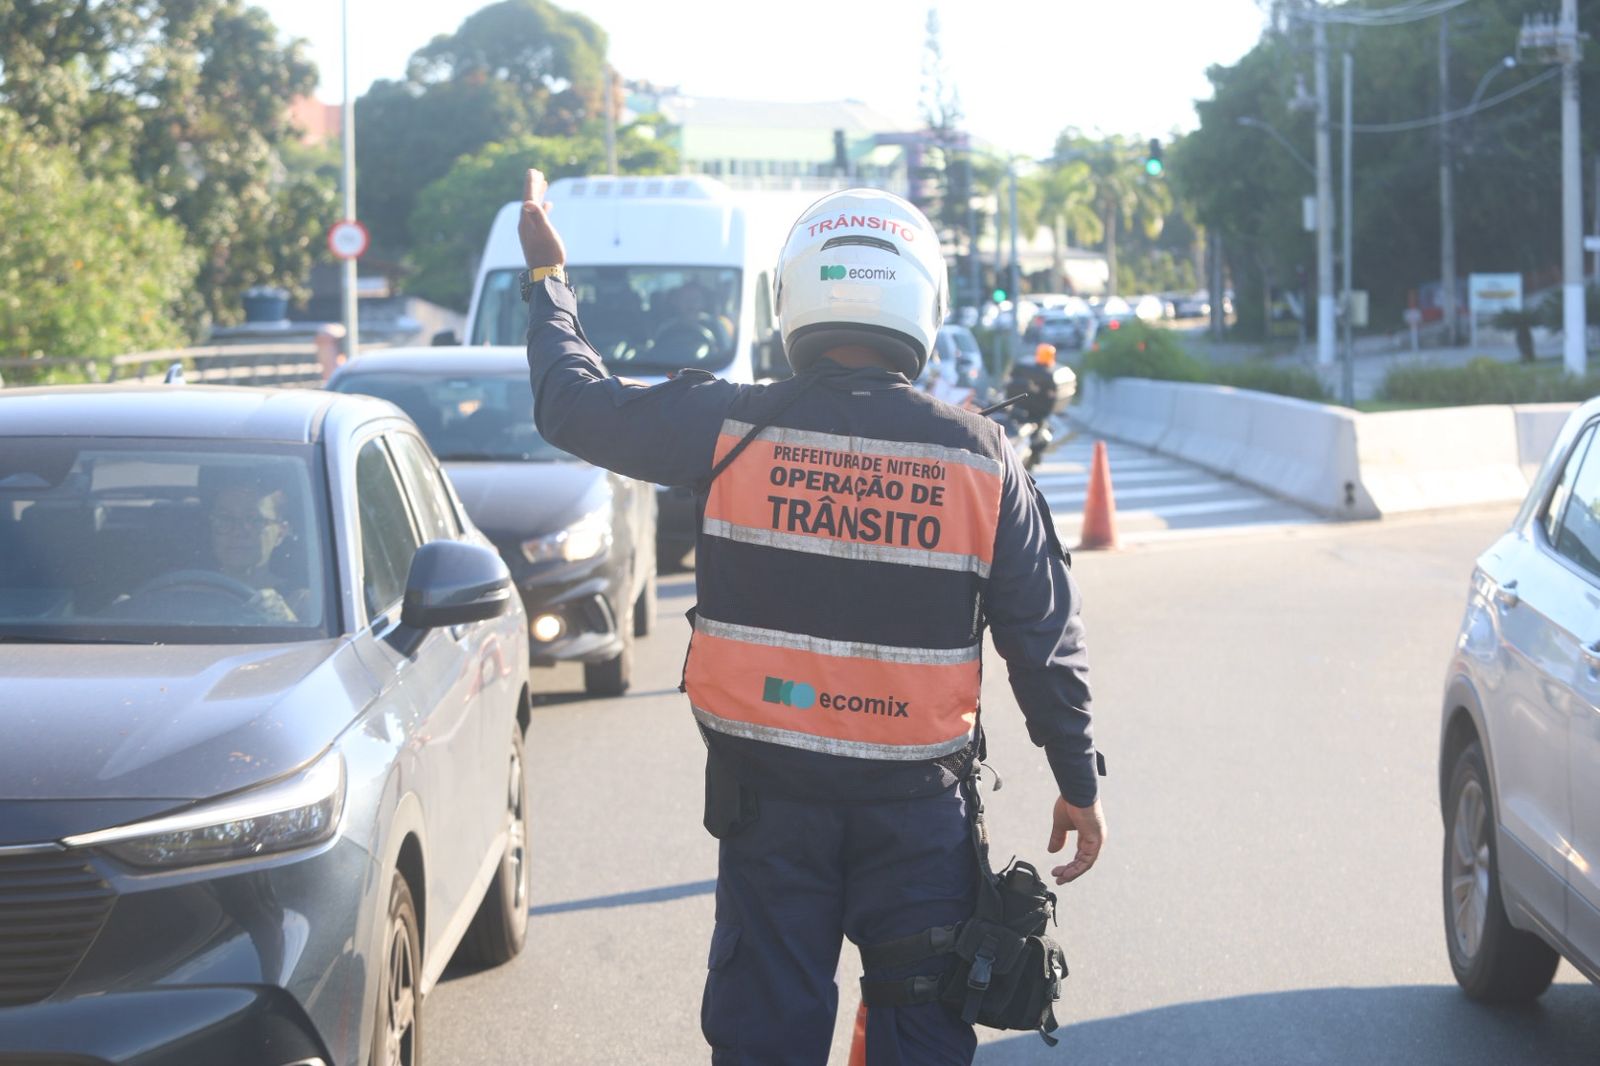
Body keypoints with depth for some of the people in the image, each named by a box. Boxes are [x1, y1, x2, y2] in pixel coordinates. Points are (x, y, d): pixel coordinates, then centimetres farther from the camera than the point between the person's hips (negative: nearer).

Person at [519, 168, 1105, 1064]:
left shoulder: (735, 430, -9)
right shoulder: (981, 459, -5)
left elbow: (574, 403, 4)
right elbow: (1046, 639, -1)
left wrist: (547, 277, 20)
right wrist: (1079, 784, 10)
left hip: (768, 795, 0)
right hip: (918, 803, 0)